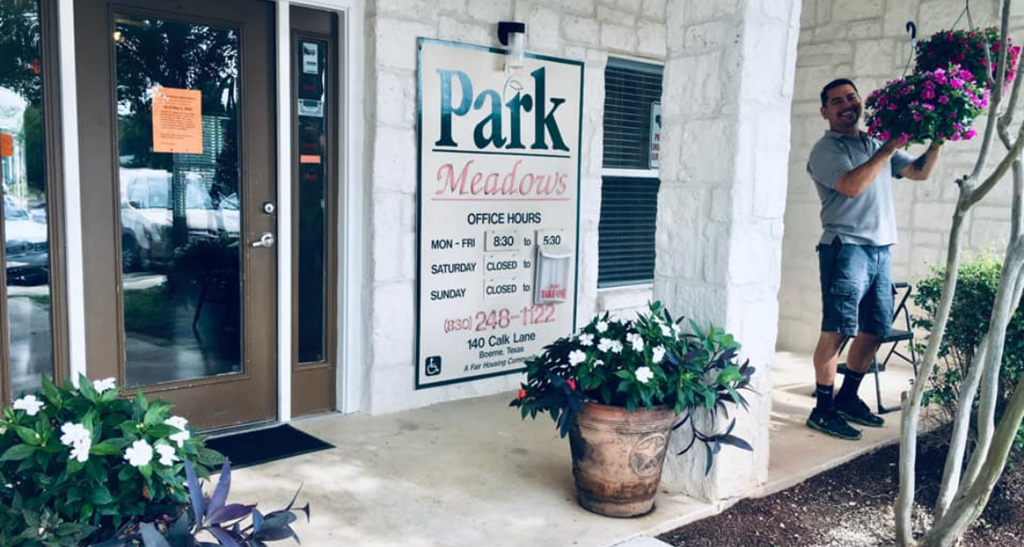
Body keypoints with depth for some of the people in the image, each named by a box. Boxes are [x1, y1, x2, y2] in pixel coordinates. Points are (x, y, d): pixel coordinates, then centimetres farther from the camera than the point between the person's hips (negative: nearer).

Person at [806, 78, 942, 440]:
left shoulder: (877, 146, 20)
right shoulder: (826, 149, -3)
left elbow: (920, 172, 24)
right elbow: (852, 185, -18)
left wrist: (937, 141, 10)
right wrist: (891, 147, -13)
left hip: (880, 249, 8)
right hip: (846, 246, -8)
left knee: (875, 330, 11)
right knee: (837, 330, -11)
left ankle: (848, 398, 24)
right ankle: (823, 410, -5)